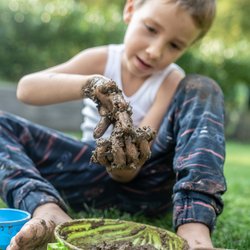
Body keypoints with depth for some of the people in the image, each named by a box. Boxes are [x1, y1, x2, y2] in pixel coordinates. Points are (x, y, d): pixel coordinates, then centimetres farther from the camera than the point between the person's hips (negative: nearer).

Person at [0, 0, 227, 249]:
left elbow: (128, 171, -20)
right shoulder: (102, 60, -7)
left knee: (202, 88, -21)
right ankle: (49, 210, -39)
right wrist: (89, 85, -42)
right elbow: (26, 89, -25)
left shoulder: (173, 82, -11)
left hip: (146, 182, -1)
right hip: (95, 180, 2)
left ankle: (194, 227, -39)